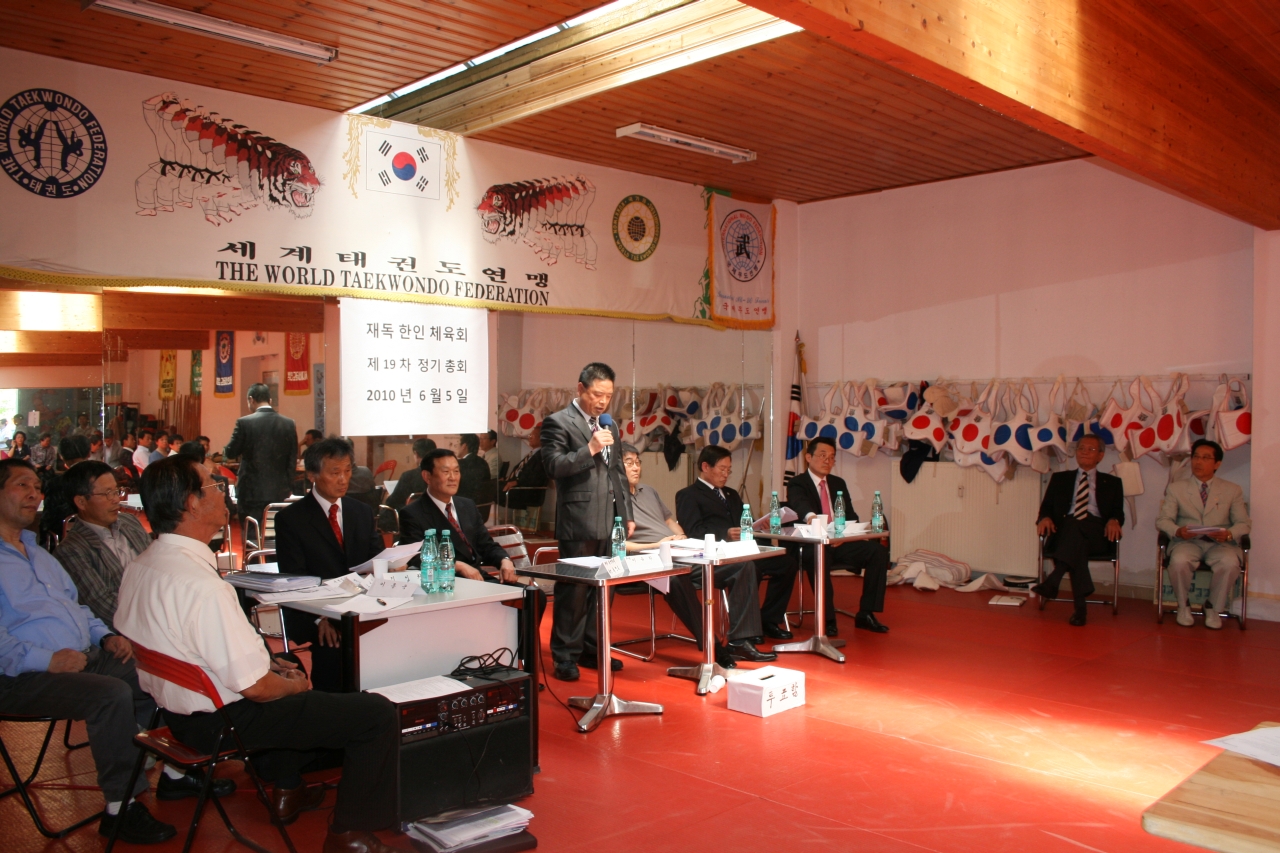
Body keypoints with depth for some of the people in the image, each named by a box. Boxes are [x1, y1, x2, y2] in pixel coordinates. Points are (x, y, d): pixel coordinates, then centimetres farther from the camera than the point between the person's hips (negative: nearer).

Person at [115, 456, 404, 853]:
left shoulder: (139, 568, -1)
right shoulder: (202, 586, -31)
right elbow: (253, 686, -28)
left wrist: (266, 661, 12)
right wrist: (294, 685, -6)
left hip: (175, 707, 10)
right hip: (224, 721, -10)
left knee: (288, 674, 37)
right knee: (379, 714, -6)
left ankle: (286, 790, 44)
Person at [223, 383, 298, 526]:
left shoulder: (244, 423, -9)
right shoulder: (289, 424, 1)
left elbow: (230, 453, -1)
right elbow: (293, 460, 4)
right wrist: (288, 487, 11)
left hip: (252, 492, -3)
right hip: (280, 492, 3)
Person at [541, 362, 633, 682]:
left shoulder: (610, 425, 18)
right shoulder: (558, 422, -4)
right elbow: (553, 466, -13)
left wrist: (627, 514, 18)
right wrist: (590, 449, -20)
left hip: (609, 521, 7)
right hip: (578, 521, -7)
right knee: (574, 589, -2)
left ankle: (592, 649, 22)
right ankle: (565, 656, 8)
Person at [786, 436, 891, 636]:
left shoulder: (838, 483, 19)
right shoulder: (797, 484, -2)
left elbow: (850, 516, 13)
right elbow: (800, 504, -26)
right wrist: (810, 516, -51)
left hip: (840, 542, 6)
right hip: (810, 545, -6)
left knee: (878, 550, -16)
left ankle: (865, 614, -9)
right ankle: (827, 619, -28)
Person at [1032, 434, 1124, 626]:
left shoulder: (1112, 483, 23)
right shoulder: (1060, 479, 25)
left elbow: (1118, 512, 12)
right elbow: (1047, 506, 16)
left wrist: (1114, 521, -13)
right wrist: (1045, 517, -9)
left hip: (1096, 533, -1)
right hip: (1065, 531, 1)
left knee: (1075, 526, -37)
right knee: (1076, 543, -37)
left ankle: (1053, 581, -52)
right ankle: (1080, 605, -42)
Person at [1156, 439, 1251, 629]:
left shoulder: (1232, 490, 14)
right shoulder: (1176, 488, 13)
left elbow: (1243, 524, 6)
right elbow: (1162, 520, 4)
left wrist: (1229, 534, -18)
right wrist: (1177, 531, -19)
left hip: (1220, 544, 0)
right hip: (1188, 543, 0)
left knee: (1230, 563, -35)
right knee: (1179, 561, -35)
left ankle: (1214, 607, -7)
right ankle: (1183, 606, -6)